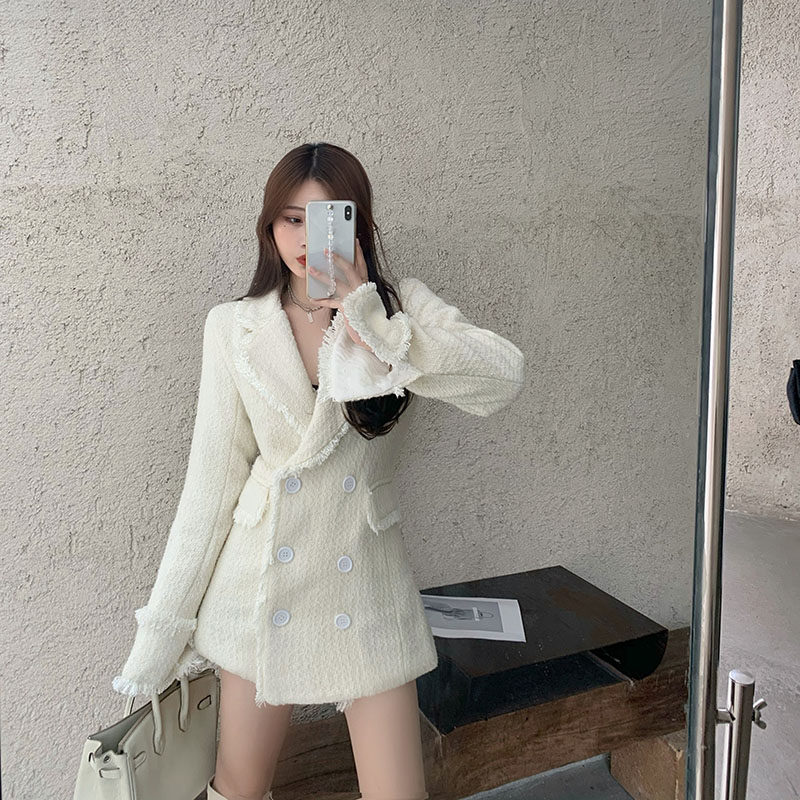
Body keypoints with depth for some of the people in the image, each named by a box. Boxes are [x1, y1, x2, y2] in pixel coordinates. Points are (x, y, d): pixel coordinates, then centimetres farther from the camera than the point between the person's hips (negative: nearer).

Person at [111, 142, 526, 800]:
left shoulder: (402, 306, -2)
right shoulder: (234, 327, -1)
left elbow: (503, 380, -20)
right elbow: (213, 481, 0)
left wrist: (368, 316, -24)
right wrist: (162, 628, 1)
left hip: (367, 584, 0)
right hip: (263, 586, 1)